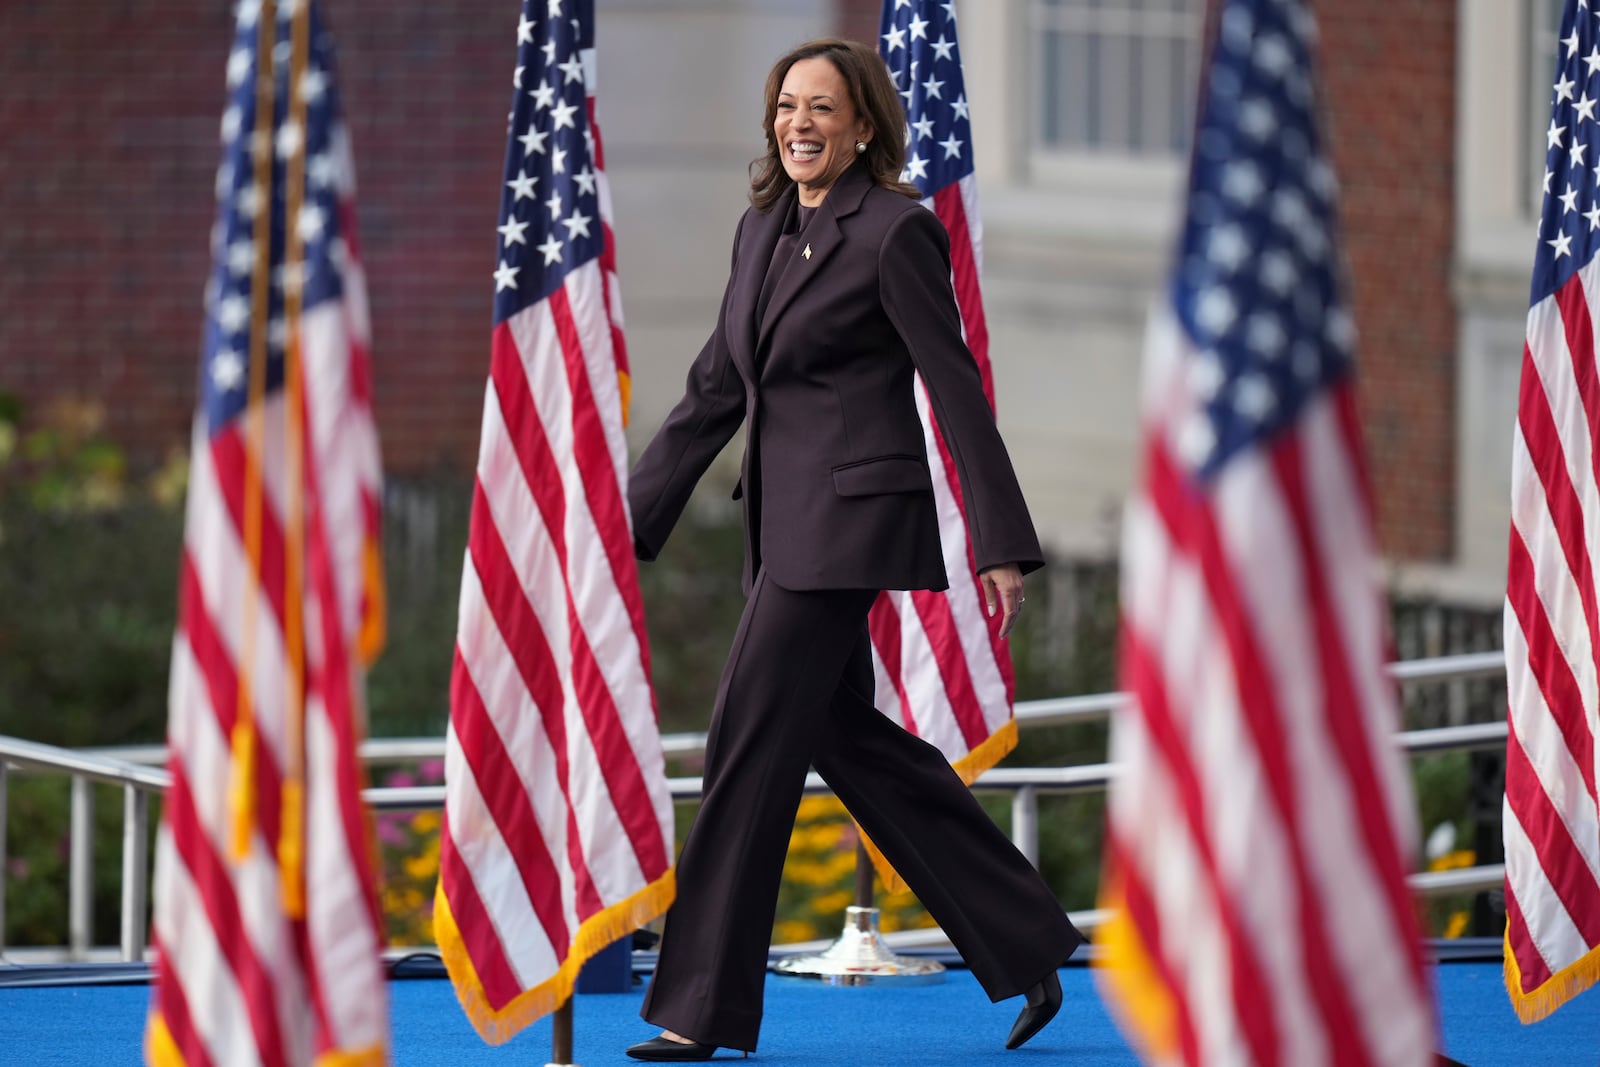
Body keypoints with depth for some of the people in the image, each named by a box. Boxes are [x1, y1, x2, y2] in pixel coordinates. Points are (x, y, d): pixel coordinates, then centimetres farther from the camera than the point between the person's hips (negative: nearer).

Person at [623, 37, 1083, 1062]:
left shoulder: (897, 231, -10)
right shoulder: (763, 230, 13)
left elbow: (956, 390, -10)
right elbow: (716, 388, 17)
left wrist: (1003, 546, -11)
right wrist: (634, 518, 15)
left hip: (853, 510, -9)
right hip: (786, 516, 9)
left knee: (752, 742, -8)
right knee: (843, 732, 12)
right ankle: (1027, 951, 20)